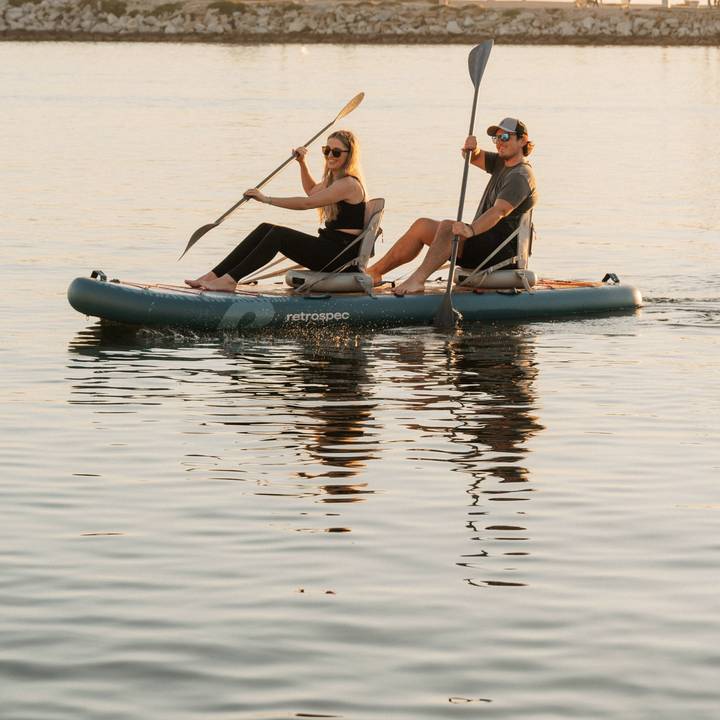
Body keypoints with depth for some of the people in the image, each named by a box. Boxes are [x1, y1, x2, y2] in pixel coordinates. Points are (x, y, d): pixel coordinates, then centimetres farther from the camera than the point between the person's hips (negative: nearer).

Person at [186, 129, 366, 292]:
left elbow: (306, 203, -21)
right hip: (329, 247, 10)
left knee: (278, 235, -25)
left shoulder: (348, 184, -15)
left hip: (343, 253, -10)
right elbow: (312, 191, 42)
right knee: (265, 229, -3)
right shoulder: (334, 178, 19)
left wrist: (267, 199, -19)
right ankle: (214, 275, -12)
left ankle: (230, 279, -30)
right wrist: (302, 163, 26)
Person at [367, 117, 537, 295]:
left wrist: (471, 230, -44)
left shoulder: (520, 176, -15)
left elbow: (500, 211, -29)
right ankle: (374, 273, -2)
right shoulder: (502, 163, 16)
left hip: (499, 249, -10)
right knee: (421, 225, 1)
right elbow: (472, 157, 19)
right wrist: (471, 149, -7)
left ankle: (417, 280, -46)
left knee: (447, 226, -32)